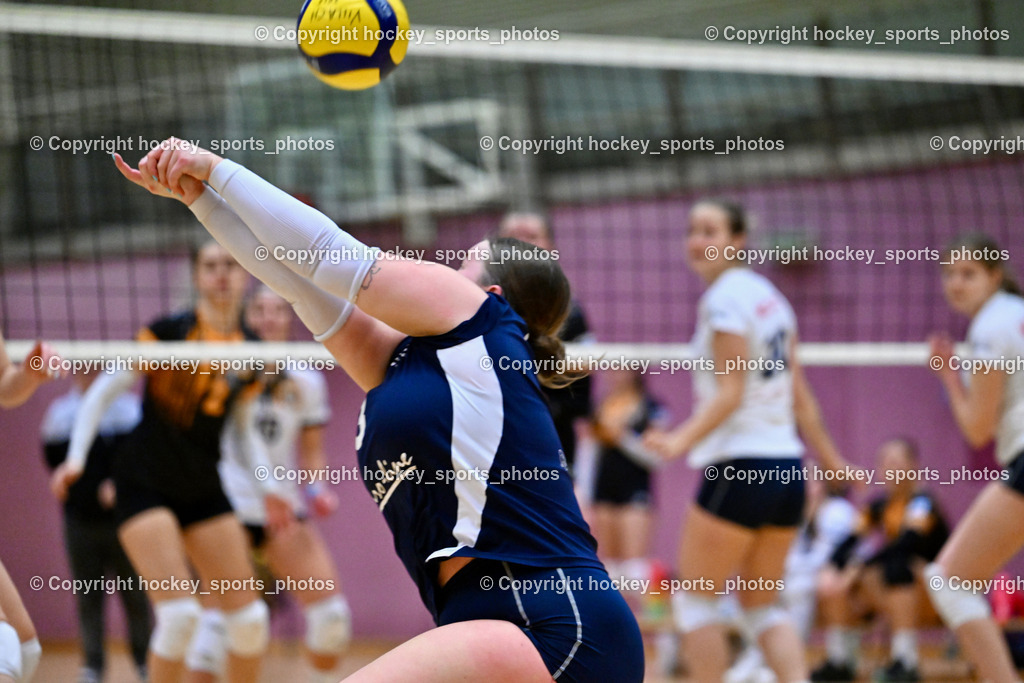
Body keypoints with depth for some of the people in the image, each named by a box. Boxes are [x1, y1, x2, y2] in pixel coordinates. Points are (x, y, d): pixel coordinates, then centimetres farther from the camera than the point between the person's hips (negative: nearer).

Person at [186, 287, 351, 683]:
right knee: (217, 615, -15)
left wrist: (317, 489, -3)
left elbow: (312, 453, 14)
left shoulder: (307, 383, 8)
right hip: (229, 505, -4)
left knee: (331, 612, -3)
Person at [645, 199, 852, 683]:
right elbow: (799, 394, 17)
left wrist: (683, 440, -30)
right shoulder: (769, 295, 14)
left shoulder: (724, 300, -10)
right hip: (787, 468, 9)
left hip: (741, 469, -9)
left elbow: (729, 393, -18)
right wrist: (830, 457, 25)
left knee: (695, 598, 3)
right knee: (761, 605, 14)